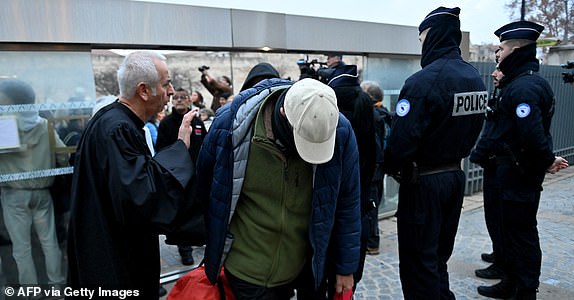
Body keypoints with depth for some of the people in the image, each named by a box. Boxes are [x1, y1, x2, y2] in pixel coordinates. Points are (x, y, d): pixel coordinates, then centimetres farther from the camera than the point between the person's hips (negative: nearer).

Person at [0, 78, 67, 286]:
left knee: (21, 246, 7)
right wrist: (52, 172, 17)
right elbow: (63, 156, 1)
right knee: (49, 241, 13)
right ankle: (57, 284, 22)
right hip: (42, 192, 3)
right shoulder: (45, 126, -2)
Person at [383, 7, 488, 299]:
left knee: (418, 264, 6)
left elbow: (401, 140, -25)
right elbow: (472, 129, 12)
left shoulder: (424, 81, -22)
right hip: (455, 176, 8)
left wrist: (391, 168, -7)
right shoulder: (475, 78, 5)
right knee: (439, 256, 23)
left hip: (423, 182, -8)